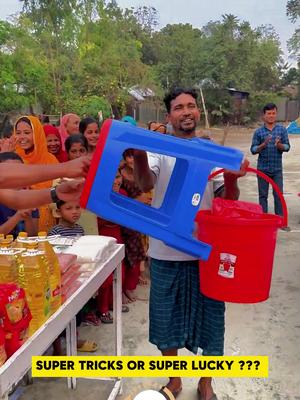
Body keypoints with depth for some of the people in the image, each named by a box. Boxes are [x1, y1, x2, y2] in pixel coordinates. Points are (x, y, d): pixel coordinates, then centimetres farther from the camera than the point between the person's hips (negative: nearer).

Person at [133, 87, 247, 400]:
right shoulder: (158, 150, -4)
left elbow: (227, 202, -1)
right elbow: (145, 184, -24)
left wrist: (232, 179, -23)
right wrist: (139, 156, -45)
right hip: (166, 252, -1)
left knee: (209, 317, 12)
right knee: (167, 317, 14)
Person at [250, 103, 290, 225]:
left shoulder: (282, 130, 3)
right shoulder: (259, 132, 1)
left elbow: (287, 147, 0)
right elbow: (253, 150, -1)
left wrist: (279, 145, -21)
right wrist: (263, 144, -18)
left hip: (277, 169, 0)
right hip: (263, 168, 0)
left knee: (278, 194, 1)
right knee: (263, 195, 7)